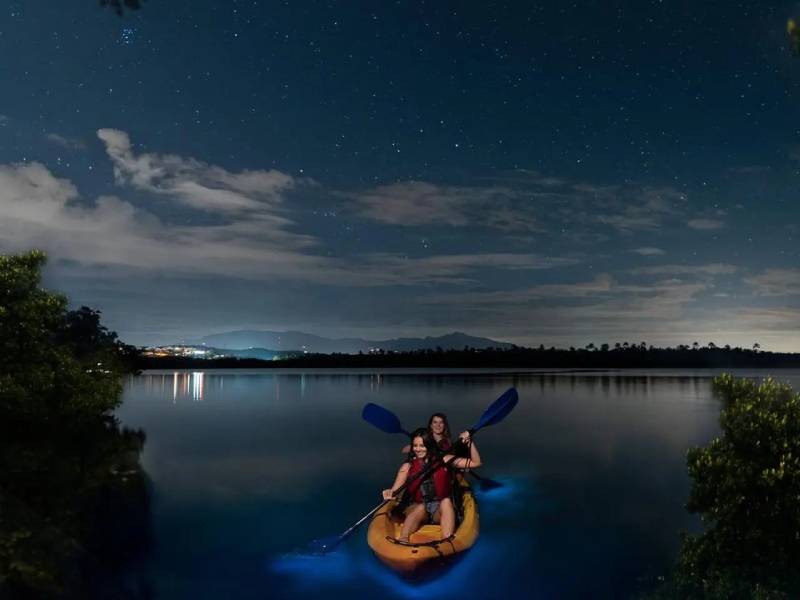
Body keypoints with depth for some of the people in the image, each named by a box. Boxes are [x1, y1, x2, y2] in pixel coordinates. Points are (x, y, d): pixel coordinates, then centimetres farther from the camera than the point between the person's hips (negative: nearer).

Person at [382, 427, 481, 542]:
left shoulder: (443, 460, 2)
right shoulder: (407, 467, 2)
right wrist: (390, 493, -32)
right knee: (421, 507, -33)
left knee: (446, 501, -31)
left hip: (441, 510, 0)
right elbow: (395, 490, -9)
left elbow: (476, 462, 1)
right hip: (416, 509, 0)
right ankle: (402, 541, -50)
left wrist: (469, 442, -13)